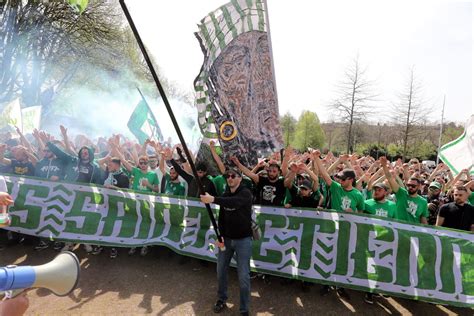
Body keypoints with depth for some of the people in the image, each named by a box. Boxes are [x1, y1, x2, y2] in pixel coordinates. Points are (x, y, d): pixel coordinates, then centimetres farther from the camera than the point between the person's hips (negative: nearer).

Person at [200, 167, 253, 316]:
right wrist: (220, 236, -4)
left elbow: (234, 202, -35)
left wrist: (213, 199, -47)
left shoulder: (246, 193, -13)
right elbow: (221, 217, 9)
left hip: (243, 239, -5)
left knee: (243, 276, -2)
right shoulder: (225, 195, 6)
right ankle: (221, 300, 33)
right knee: (221, 271, 12)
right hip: (226, 238, 5)